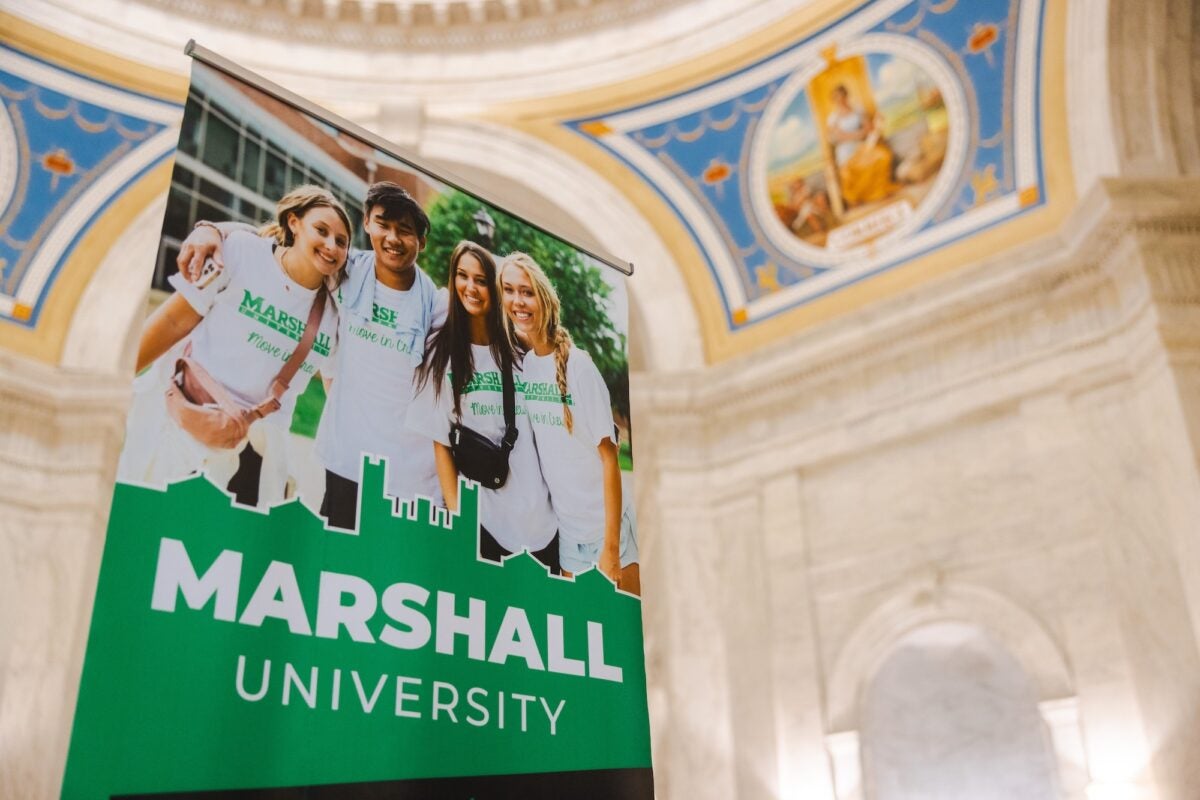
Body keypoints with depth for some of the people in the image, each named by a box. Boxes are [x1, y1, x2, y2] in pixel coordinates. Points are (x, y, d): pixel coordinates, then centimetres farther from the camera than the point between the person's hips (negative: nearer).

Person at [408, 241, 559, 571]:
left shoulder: (515, 353, 10)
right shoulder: (441, 350, 1)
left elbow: (537, 437, 11)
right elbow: (440, 442, -3)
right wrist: (457, 515, -9)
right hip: (481, 517, -3)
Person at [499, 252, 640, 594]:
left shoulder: (577, 365, -14)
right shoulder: (522, 364, 2)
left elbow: (609, 457, -14)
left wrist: (610, 548, -16)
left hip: (602, 528, -5)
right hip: (566, 533, 5)